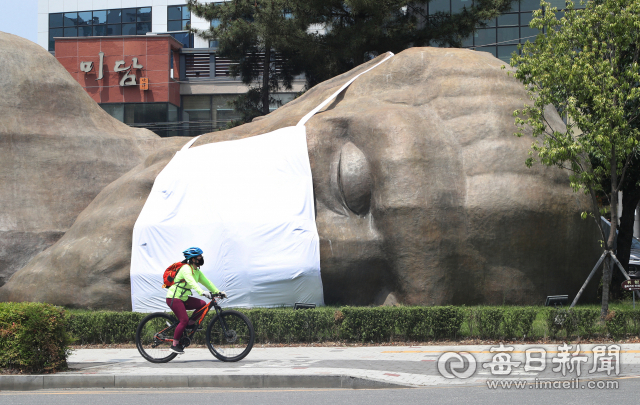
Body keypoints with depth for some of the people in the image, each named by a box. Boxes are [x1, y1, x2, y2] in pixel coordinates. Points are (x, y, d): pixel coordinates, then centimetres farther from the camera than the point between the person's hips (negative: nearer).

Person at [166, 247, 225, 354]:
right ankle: (174, 345, -9)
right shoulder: (186, 269, -19)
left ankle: (190, 324, 8)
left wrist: (218, 292, -2)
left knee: (202, 304, -4)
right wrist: (202, 292, -50)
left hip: (183, 298, 9)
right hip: (174, 298, -9)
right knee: (184, 320, -17)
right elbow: (191, 282, -36)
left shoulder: (197, 271, 10)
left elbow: (206, 282, 9)